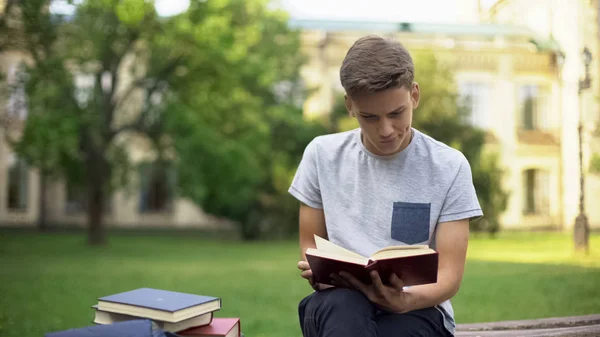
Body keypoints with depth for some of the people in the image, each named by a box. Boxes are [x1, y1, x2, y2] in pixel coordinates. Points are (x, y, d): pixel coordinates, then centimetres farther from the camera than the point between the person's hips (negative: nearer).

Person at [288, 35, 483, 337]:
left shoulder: (449, 167, -1)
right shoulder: (322, 155, 5)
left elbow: (450, 274, -3)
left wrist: (405, 299, -26)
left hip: (417, 308, -1)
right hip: (341, 304, 2)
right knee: (342, 304, -36)